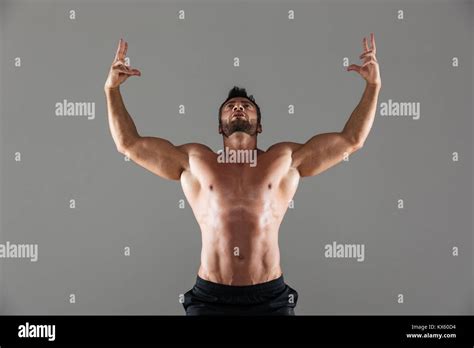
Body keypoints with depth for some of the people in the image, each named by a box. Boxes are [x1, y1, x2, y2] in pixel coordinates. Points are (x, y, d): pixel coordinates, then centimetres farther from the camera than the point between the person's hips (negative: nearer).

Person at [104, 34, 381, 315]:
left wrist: (373, 85, 9)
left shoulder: (286, 158, 11)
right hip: (210, 297, 0)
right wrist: (112, 88, 10)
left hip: (270, 297, 0)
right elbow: (128, 143, 14)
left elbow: (351, 140, 12)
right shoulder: (193, 160, 12)